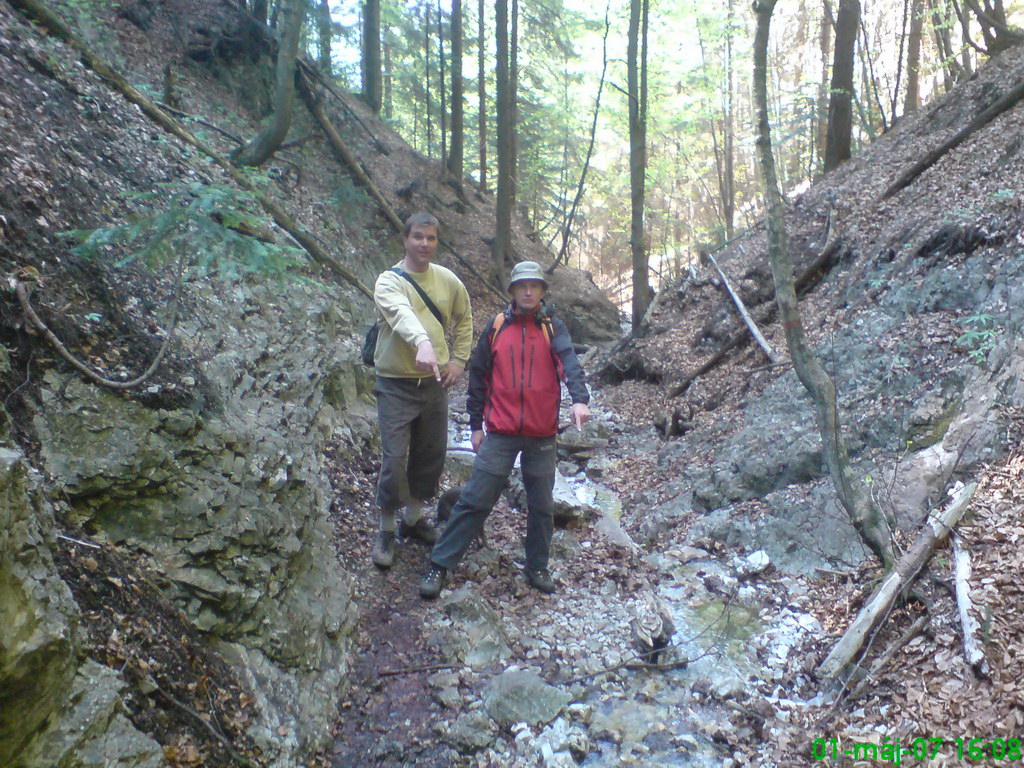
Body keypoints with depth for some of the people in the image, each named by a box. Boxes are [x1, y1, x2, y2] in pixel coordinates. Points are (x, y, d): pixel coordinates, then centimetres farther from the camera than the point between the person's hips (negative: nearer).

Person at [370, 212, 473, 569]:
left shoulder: (448, 281, 4)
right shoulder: (389, 281, -12)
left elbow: (464, 319, 20)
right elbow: (401, 314, -33)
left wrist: (458, 360, 8)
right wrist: (422, 342, -53)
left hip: (435, 382, 5)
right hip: (396, 384, -5)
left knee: (431, 455, 13)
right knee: (394, 458, -6)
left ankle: (413, 517, 33)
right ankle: (386, 530, 12)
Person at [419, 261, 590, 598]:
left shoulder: (553, 328, 3)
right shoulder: (496, 327, 5)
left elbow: (569, 362, -15)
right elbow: (479, 377, 8)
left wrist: (580, 399, -34)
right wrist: (475, 425, 7)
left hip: (543, 435, 1)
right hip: (501, 433, 0)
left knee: (542, 506, 12)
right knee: (475, 501, 1)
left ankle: (537, 567, 30)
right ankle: (440, 565, 11)